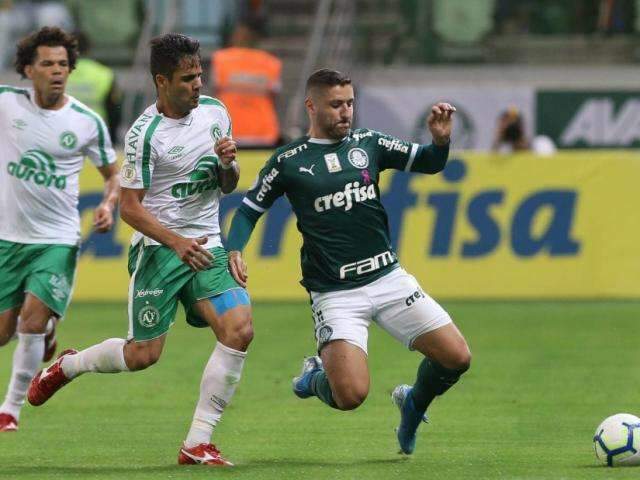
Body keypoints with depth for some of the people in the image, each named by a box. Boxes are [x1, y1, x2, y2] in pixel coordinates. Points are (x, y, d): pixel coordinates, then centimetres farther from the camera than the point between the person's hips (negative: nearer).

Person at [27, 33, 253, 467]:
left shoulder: (215, 112, 5)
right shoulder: (145, 133, -14)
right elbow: (130, 206, -13)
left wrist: (228, 164, -7)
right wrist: (176, 242, -24)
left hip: (205, 246, 5)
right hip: (158, 248, -5)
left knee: (239, 329, -16)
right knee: (142, 355, -2)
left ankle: (198, 443, -10)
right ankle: (66, 366, 30)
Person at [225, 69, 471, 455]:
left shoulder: (367, 143, 8)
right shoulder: (289, 162, 0)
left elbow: (428, 163, 13)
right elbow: (249, 210, 8)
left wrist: (441, 140, -8)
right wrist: (235, 251, -9)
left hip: (389, 278, 4)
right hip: (334, 292, -4)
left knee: (457, 357, -5)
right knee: (351, 395, -20)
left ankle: (414, 403, 27)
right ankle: (317, 377, 16)